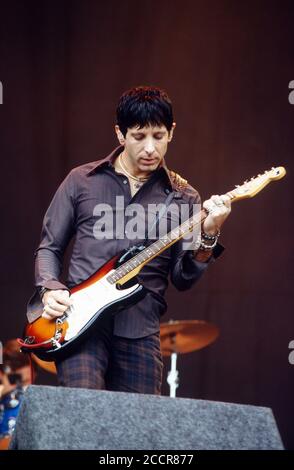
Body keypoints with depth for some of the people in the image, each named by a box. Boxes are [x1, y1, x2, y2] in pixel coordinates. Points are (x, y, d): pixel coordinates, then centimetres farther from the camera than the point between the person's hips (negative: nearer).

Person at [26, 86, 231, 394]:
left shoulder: (182, 197, 10)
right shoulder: (82, 181, 10)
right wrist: (49, 290, -4)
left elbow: (182, 279, 6)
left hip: (140, 331, 2)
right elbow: (49, 247, 15)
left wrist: (208, 236, -11)